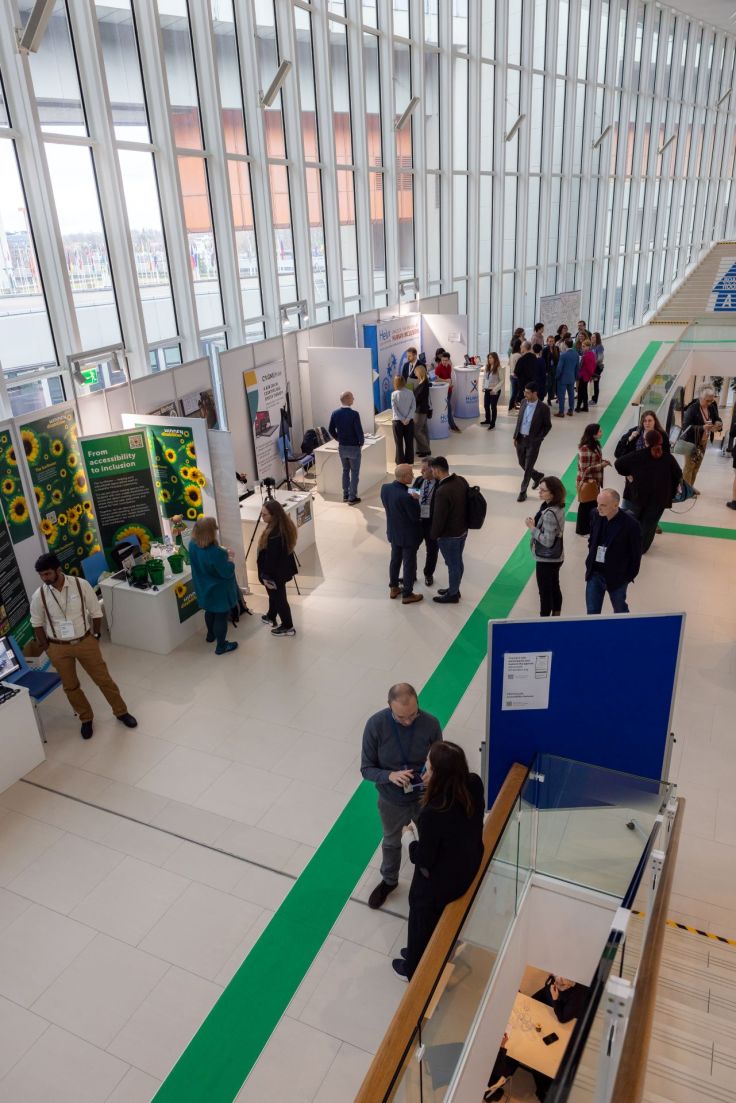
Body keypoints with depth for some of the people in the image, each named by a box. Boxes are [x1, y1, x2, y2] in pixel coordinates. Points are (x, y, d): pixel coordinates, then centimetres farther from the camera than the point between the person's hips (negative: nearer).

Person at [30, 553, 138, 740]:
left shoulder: (81, 585, -15)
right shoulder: (39, 596, -12)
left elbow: (96, 612, -3)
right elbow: (36, 624, 3)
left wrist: (95, 636, 2)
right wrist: (46, 647, 4)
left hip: (85, 642, -1)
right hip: (58, 648, 1)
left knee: (103, 678, 8)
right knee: (70, 686, 14)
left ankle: (121, 712, 27)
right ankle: (86, 719, 35)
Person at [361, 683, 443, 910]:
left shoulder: (430, 723, -23)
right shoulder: (376, 725, -26)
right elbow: (366, 769, -16)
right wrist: (389, 775, -35)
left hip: (425, 798, 0)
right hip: (391, 801, 0)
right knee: (391, 843, 27)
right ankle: (389, 881, 57)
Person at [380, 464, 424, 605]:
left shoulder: (385, 488, -10)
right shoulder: (406, 496, -33)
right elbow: (416, 516, -23)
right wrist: (414, 499, -10)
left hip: (393, 532, 7)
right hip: (409, 535, -7)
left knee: (395, 560, 23)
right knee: (409, 564, 10)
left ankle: (393, 588, 39)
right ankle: (407, 595, 24)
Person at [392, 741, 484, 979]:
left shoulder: (433, 814, -41)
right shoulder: (474, 783, -22)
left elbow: (424, 858, -24)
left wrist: (412, 848, -3)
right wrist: (431, 787, -11)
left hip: (439, 881, -6)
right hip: (469, 867, 6)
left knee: (422, 922, 26)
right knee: (440, 922, 34)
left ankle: (416, 969, 53)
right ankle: (423, 953, 60)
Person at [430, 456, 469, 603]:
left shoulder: (442, 492, -30)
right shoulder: (461, 480, -5)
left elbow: (439, 517, -21)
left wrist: (434, 535, -7)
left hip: (449, 535, -8)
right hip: (462, 530, 8)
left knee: (452, 564, 9)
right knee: (458, 562, 22)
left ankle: (452, 595, 26)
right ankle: (454, 589, 39)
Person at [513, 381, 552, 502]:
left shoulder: (543, 408, -15)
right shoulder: (524, 402, 0)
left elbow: (548, 426, -6)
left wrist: (538, 439, -11)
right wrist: (515, 436, 7)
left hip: (532, 441, -6)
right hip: (520, 438, 6)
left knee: (528, 467, 1)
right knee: (522, 464, 17)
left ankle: (523, 492, 12)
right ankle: (538, 476, 43)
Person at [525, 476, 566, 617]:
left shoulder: (550, 514, -30)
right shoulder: (558, 507, -1)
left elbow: (548, 541, -29)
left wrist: (532, 528, -20)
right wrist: (536, 523, -1)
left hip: (546, 559, -10)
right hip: (555, 557, 10)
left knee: (545, 592, 6)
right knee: (554, 588, 22)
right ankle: (556, 616, 38)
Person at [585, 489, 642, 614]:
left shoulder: (631, 524, -21)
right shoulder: (595, 515, -8)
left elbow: (636, 554, -10)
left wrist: (629, 576, -5)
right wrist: (590, 561, 11)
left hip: (617, 576, -3)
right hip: (594, 573, 3)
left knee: (620, 611, 19)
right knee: (592, 612, 11)